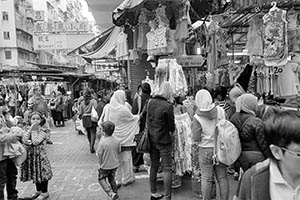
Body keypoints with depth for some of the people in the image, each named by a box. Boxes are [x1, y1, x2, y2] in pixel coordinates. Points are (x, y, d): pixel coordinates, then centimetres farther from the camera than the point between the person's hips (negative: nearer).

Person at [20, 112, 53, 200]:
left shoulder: (43, 131, -12)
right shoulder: (28, 130, 4)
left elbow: (35, 142, -24)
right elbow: (24, 141, -11)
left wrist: (35, 130, -18)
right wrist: (31, 129, -17)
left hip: (39, 155, -5)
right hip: (30, 155, 6)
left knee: (42, 173, 3)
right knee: (35, 173, 16)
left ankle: (44, 192, 19)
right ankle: (38, 190, 34)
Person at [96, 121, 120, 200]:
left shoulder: (102, 142, -24)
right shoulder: (116, 141, -8)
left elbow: (99, 155, -18)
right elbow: (119, 151, 3)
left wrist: (100, 164, -3)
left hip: (105, 166, -5)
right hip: (115, 165, 5)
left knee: (102, 179, 14)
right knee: (112, 179, 24)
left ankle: (111, 193, 0)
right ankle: (115, 193, 31)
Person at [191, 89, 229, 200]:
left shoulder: (197, 117, -15)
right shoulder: (220, 110, -7)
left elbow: (196, 138, -11)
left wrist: (193, 126, 1)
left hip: (205, 150, -3)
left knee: (206, 179, 10)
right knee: (222, 178, 15)